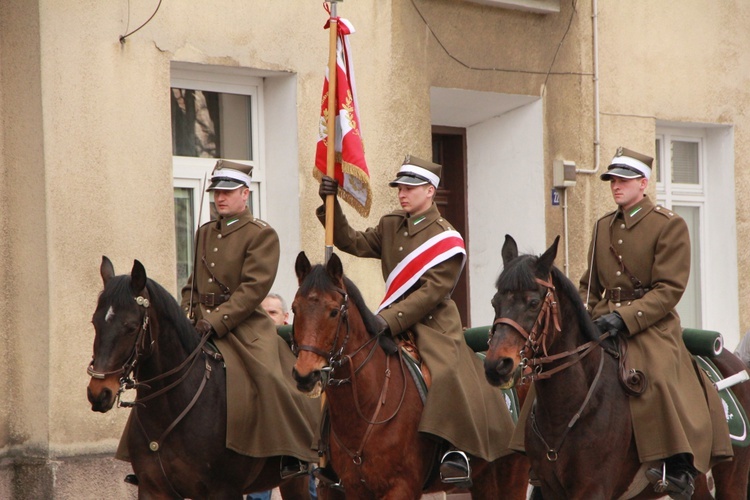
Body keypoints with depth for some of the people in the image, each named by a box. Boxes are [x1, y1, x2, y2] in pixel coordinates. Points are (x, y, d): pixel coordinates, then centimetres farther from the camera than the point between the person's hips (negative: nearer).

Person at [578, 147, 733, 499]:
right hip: (605, 326, 6)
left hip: (651, 326, -6)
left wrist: (624, 317, -21)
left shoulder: (670, 225, -3)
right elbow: (590, 284, 21)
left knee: (660, 378, -30)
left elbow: (669, 289, -11)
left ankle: (678, 469, -26)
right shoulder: (603, 227, 16)